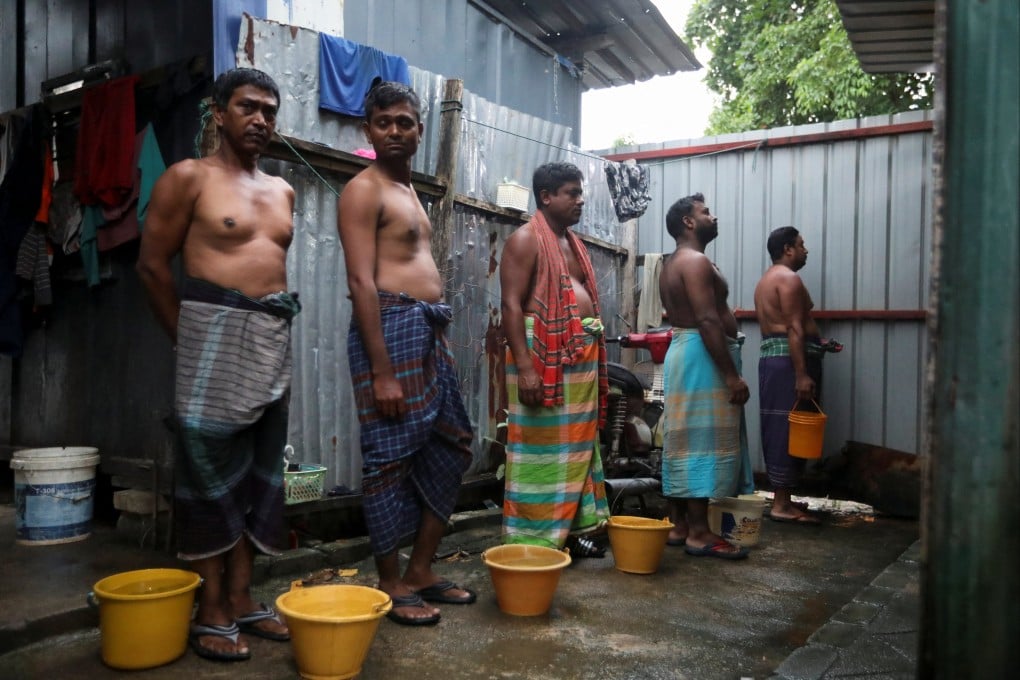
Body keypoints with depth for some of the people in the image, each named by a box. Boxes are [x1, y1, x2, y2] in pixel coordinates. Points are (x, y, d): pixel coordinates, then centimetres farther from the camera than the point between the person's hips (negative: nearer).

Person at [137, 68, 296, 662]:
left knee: (260, 471, 9)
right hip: (217, 330, -6)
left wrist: (269, 329, 10)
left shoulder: (283, 192, 16)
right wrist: (190, 339, -2)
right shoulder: (189, 178, -2)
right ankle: (212, 611, 9)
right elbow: (153, 266, -3)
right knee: (212, 471, -1)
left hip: (275, 338, 7)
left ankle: (242, 598, 20)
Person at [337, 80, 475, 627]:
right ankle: (390, 585, 12)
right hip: (390, 325, -10)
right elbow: (361, 282, -16)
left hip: (430, 329, 10)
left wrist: (436, 338, 18)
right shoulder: (364, 190, -7)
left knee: (450, 450, 13)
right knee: (390, 458, -2)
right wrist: (382, 371, -22)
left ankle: (421, 570, 24)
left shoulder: (408, 191, 21)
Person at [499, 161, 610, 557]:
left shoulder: (574, 243, 20)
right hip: (543, 356, -8)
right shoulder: (526, 239, -6)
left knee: (577, 447, 12)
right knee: (541, 449, -4)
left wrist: (595, 362, 17)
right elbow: (511, 305, -14)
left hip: (581, 358, 9)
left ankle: (572, 529, 22)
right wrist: (524, 366, -23)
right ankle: (534, 540, 3)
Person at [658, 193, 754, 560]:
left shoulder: (673, 263, 20)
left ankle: (678, 525, 15)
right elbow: (708, 321, -22)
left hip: (683, 352, 11)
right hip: (702, 357, -11)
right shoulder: (695, 261, -13)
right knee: (704, 443, -8)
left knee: (685, 443, 10)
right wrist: (732, 374, -23)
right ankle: (699, 533, -5)